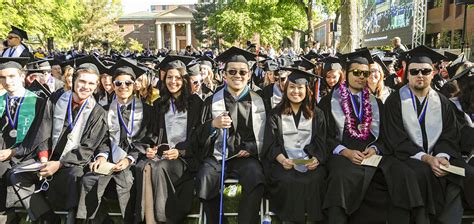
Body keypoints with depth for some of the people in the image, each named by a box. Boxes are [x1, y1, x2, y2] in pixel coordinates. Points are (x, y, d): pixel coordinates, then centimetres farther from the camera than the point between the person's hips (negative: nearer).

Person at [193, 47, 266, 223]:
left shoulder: (257, 101, 8)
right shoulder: (212, 101, 7)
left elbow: (264, 135, 13)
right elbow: (199, 137, 3)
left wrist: (251, 149, -5)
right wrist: (213, 124, -17)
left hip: (246, 156, 0)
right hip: (217, 155, 0)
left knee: (255, 178, -30)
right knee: (204, 180, -28)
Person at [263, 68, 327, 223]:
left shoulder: (317, 115, 12)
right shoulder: (275, 114, 8)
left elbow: (321, 143, 6)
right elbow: (270, 144, 1)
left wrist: (316, 159, -15)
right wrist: (281, 159, -19)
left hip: (310, 161, 1)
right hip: (283, 161, -1)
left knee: (315, 180, -27)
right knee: (287, 180, -29)